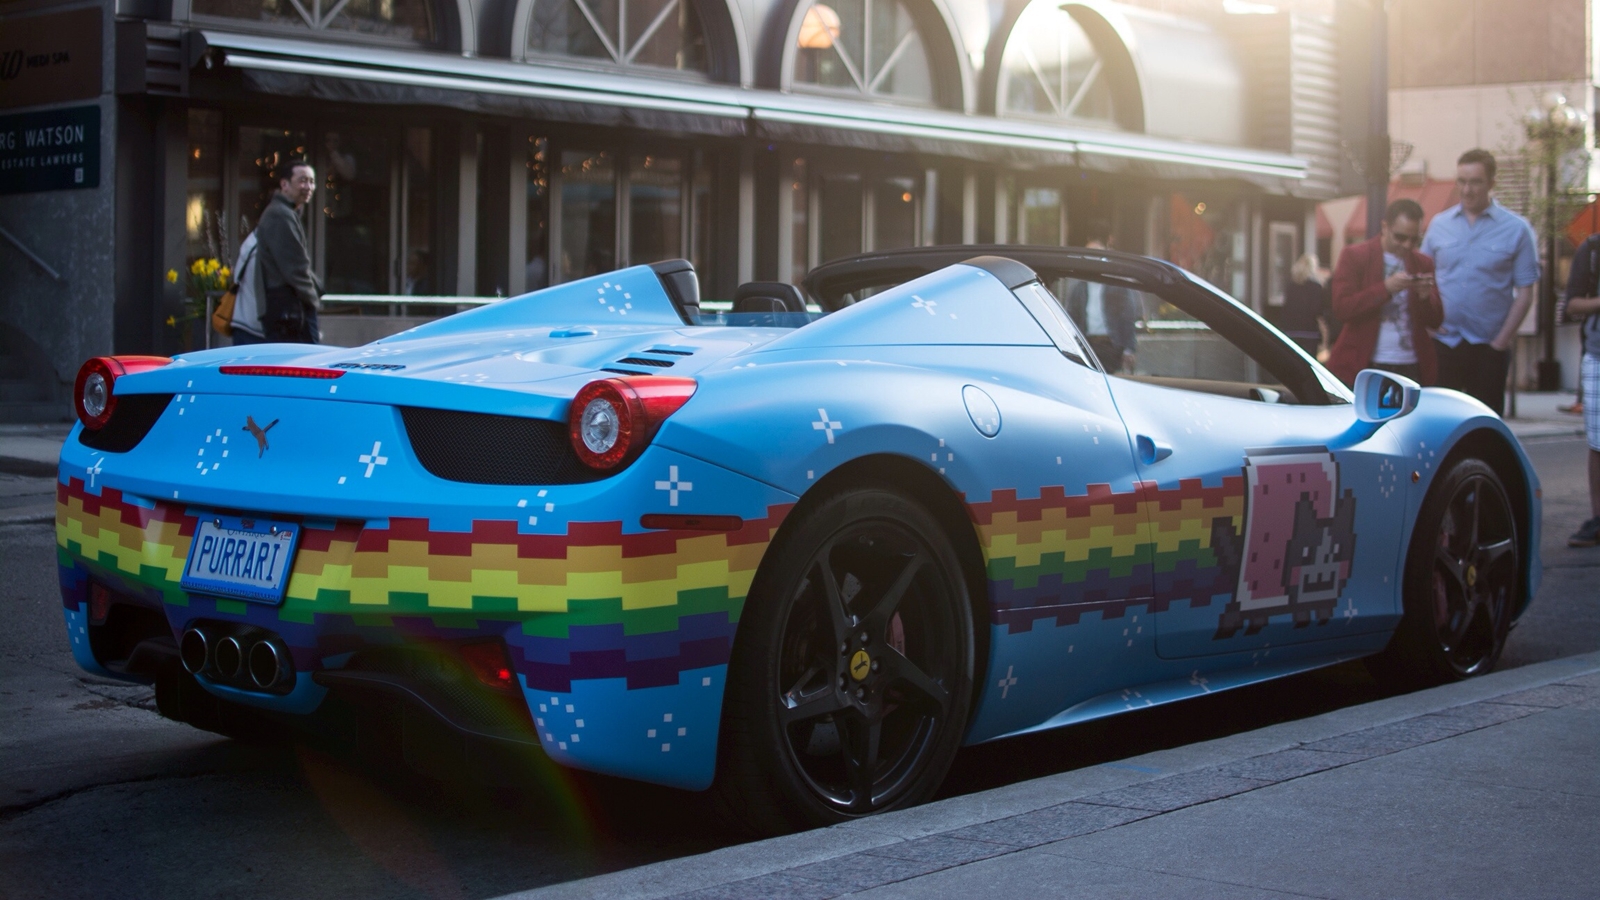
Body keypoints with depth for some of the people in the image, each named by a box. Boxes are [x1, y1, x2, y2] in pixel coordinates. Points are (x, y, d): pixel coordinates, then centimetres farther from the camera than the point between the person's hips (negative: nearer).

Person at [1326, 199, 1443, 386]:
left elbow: (1435, 321, 12)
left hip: (1412, 368, 3)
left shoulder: (1423, 264, 12)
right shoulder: (1354, 256, 0)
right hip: (1365, 366, -3)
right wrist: (1386, 288, -19)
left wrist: (1425, 296, -9)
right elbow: (1342, 309, -10)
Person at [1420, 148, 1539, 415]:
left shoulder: (1516, 229, -1)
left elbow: (1525, 292, -2)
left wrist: (1502, 340, -8)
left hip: (1488, 347, -2)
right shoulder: (1439, 224, 7)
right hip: (1443, 343, 2)